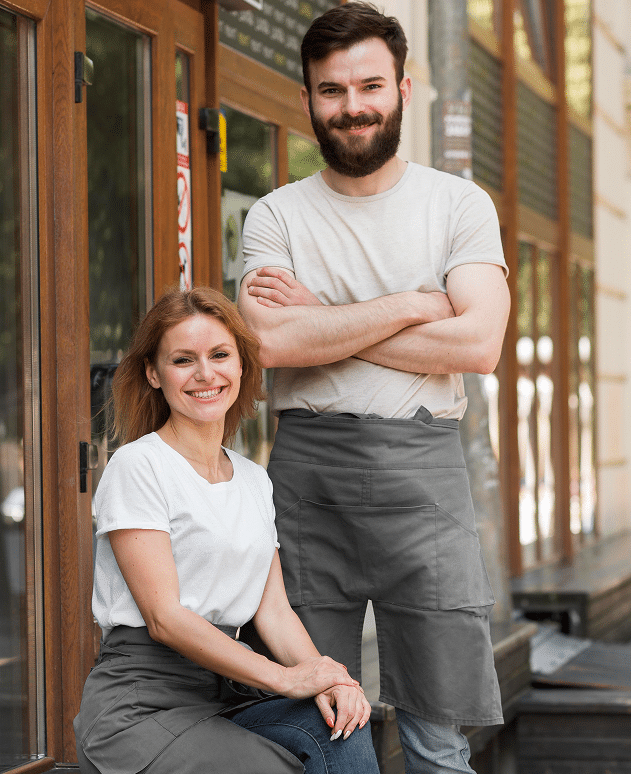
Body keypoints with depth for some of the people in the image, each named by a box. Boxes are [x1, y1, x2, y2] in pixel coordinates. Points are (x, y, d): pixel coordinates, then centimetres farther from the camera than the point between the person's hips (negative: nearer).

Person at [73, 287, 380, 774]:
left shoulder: (255, 480, 16)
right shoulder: (137, 466, -6)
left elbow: (274, 610, 10)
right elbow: (164, 616, -13)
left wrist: (327, 680, -11)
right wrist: (286, 678, -17)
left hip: (226, 694, 6)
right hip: (144, 703, -6)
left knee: (342, 728, -22)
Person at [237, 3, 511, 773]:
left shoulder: (459, 204, 7)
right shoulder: (275, 216, 9)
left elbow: (478, 343, -7)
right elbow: (270, 340, -8)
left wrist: (320, 321, -6)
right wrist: (411, 306, -6)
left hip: (420, 462, -1)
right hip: (307, 467, 1)